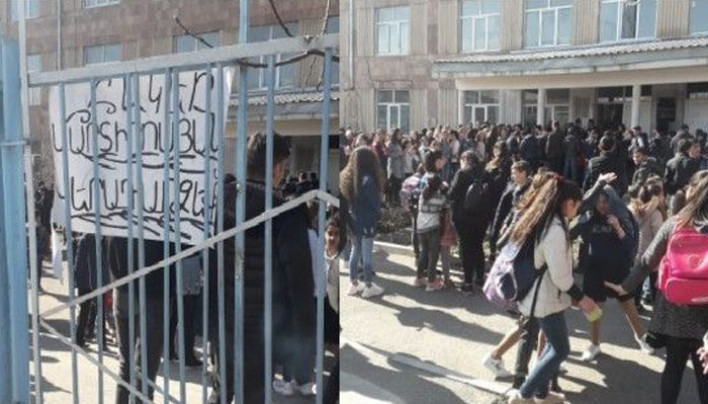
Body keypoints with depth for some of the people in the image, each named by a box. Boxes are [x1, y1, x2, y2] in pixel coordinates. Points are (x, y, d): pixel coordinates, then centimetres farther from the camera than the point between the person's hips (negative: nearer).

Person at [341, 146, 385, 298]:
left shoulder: (347, 177, 0)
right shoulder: (368, 179, -21)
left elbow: (346, 200, 7)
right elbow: (376, 203, -14)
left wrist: (354, 211, 11)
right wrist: (378, 213, 4)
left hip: (353, 221, 7)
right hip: (367, 223, -7)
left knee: (355, 253, 16)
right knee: (367, 255, 3)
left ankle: (354, 284, 25)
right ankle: (368, 287, 13)